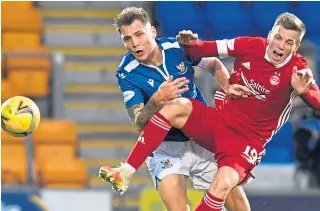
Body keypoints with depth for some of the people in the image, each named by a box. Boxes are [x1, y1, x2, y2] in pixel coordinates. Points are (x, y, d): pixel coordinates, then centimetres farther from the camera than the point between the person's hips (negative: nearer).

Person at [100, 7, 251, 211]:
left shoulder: (179, 47, -10)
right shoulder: (127, 73, -16)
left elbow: (214, 64, 10)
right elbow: (139, 123, -21)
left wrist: (227, 86, -10)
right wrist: (157, 99, -39)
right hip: (166, 147, -3)